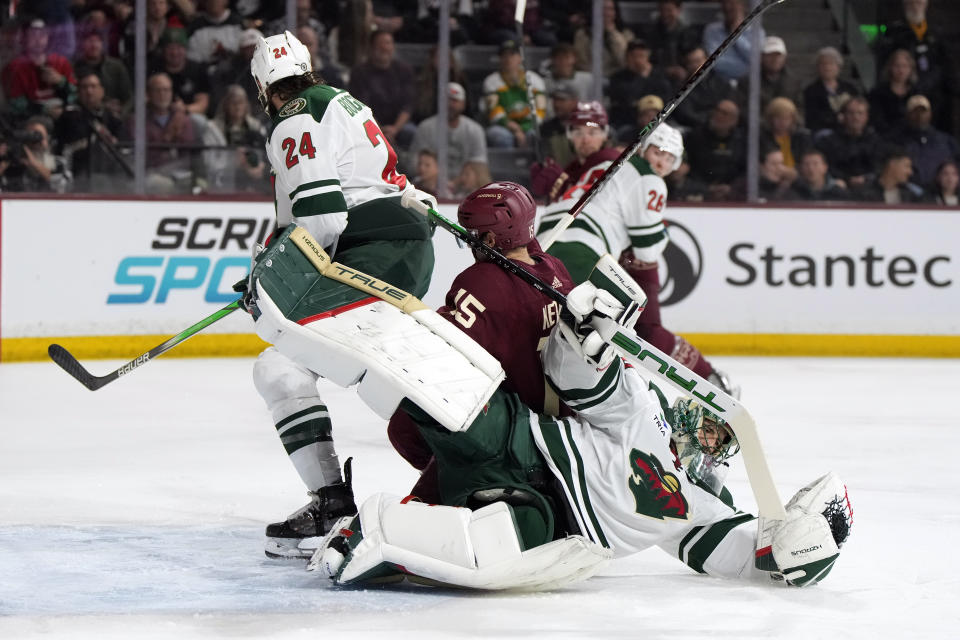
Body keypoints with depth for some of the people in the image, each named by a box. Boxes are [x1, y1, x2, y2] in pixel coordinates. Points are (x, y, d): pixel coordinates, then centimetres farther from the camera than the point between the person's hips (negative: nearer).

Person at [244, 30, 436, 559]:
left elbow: (318, 220, -18)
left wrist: (269, 273, -5)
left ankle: (332, 505, -23)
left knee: (281, 368, -15)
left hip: (374, 256, -10)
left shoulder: (295, 124, -8)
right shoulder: (342, 102, 22)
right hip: (411, 246, 10)